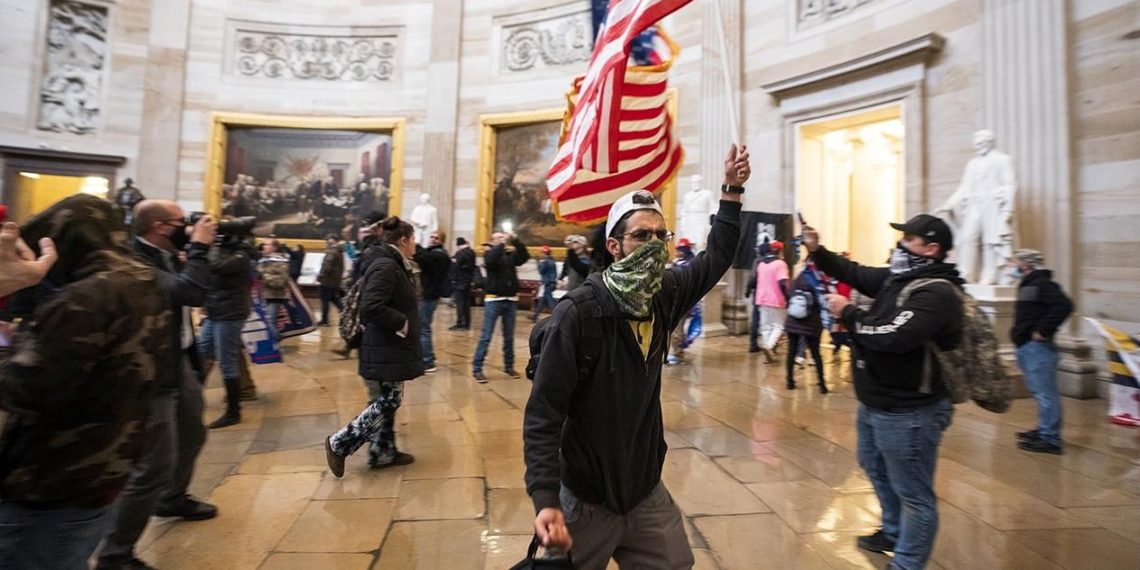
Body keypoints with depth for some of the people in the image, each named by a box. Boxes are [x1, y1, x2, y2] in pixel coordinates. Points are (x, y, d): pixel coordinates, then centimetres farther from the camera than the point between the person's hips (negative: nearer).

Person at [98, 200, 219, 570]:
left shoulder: (164, 255, 4)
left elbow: (188, 290, 15)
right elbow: (192, 292, -36)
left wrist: (192, 246, 2)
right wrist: (199, 246, -23)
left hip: (179, 361, 10)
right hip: (153, 374, -10)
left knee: (192, 435, 27)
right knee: (155, 466, -5)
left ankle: (173, 499, 50)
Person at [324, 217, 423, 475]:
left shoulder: (393, 265, 13)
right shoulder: (385, 267, -19)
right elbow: (372, 307, -29)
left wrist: (403, 322, 8)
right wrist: (402, 323, -20)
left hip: (390, 348, 11)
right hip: (384, 350, -11)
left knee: (388, 401, 16)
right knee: (387, 402, -2)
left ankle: (383, 452, 27)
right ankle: (339, 444, 9)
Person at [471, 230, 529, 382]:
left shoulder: (511, 254, 10)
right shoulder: (490, 253, 1)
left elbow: (525, 257, -6)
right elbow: (489, 261, -22)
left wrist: (516, 241, -14)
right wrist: (501, 244, -19)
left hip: (511, 300, 4)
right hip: (494, 300, -4)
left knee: (509, 337, 12)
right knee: (486, 336, -4)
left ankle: (509, 366, 24)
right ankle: (477, 368, 2)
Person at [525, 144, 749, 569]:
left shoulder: (665, 298, -5)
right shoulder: (579, 313, -23)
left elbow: (716, 258, 12)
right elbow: (543, 415, -22)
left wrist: (732, 191, 11)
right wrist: (546, 499, -30)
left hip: (647, 492, 5)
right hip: (586, 501, -5)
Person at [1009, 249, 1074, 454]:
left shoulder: (1042, 284, -13)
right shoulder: (1028, 285, 17)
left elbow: (1064, 306, -26)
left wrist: (1043, 331, -22)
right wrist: (1019, 332, 13)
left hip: (1037, 347, -10)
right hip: (1026, 347, 10)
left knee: (1045, 393, -4)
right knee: (1041, 392, 18)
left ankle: (1050, 439, 1)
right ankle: (1044, 430, 29)